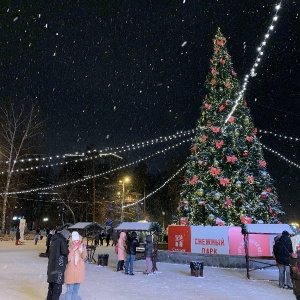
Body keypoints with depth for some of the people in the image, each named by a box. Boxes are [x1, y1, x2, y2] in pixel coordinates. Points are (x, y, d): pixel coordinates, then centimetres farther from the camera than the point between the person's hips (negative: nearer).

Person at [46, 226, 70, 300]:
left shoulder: (54, 241, 15)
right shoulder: (61, 241, -10)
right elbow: (65, 252, -20)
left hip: (51, 267, 9)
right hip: (58, 268, -9)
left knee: (51, 289, 18)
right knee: (57, 290, -2)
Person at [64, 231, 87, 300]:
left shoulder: (81, 247, 0)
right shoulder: (69, 248, -10)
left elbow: (84, 257, -12)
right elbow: (67, 259, -20)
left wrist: (84, 250, -31)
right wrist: (73, 250, -24)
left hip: (79, 271, 4)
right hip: (71, 271, -4)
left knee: (76, 290, 15)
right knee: (69, 290, 1)